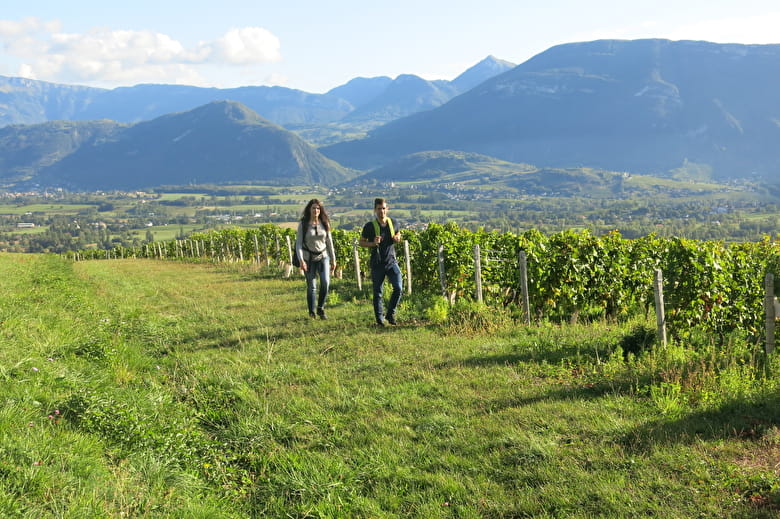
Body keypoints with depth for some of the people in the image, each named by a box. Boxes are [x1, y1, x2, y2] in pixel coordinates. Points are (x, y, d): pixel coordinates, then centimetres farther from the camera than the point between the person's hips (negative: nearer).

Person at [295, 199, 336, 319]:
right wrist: (301, 260, -21)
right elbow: (298, 243, -10)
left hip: (323, 256, 2)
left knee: (325, 282, -15)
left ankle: (321, 308, 3)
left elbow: (329, 242, 10)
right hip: (309, 259, -2)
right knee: (311, 287, 1)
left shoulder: (324, 223, 3)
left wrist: (333, 260, 10)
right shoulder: (303, 224, -7)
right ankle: (311, 312, 16)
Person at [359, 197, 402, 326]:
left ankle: (391, 314, 10)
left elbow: (398, 234, 21)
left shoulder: (392, 222, 3)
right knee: (378, 293, 4)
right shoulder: (370, 226, -7)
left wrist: (397, 238, -4)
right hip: (377, 264, -2)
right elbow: (361, 242, 2)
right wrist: (373, 243, -17)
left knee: (398, 287, -9)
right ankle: (380, 319, 16)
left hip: (391, 261, 2)